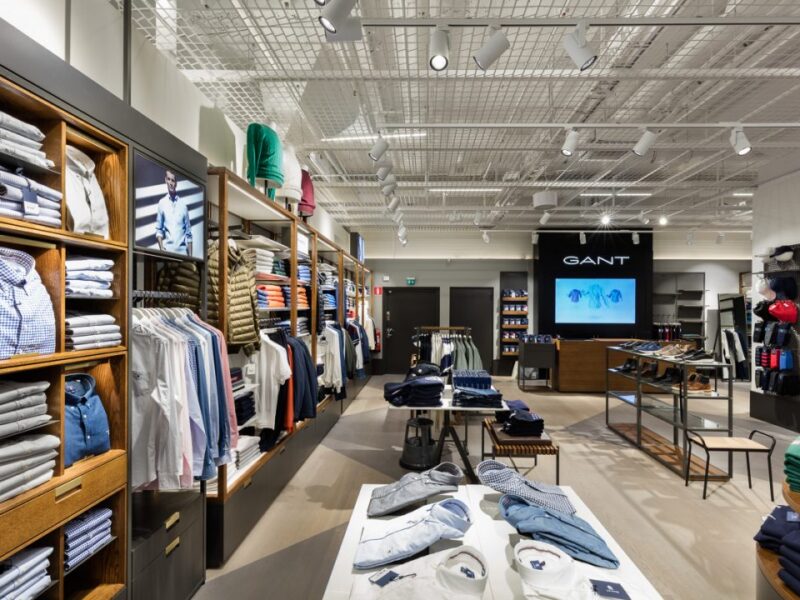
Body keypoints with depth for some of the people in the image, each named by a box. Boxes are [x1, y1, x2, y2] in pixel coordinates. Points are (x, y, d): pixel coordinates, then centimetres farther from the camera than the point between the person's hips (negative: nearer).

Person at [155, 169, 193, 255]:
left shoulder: (183, 204, 8)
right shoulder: (162, 203, 7)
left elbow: (188, 232, 8)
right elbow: (159, 229, 9)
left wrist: (190, 255, 1)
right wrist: (161, 247, -7)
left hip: (182, 250, 1)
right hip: (167, 249, 0)